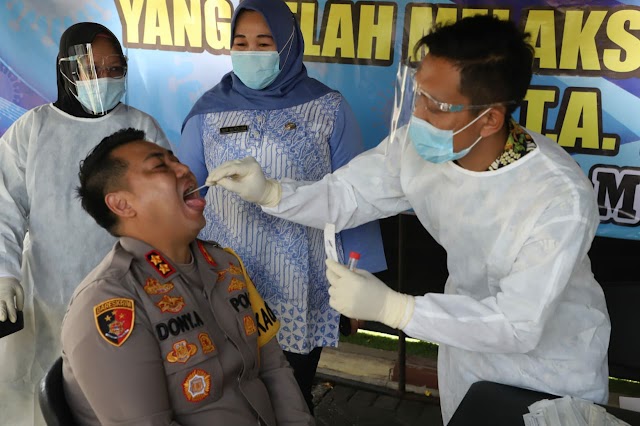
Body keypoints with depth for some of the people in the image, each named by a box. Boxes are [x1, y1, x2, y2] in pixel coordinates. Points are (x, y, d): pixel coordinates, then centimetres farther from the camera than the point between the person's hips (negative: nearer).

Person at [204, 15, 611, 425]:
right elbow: (346, 195, -7)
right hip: (470, 328, 5)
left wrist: (391, 307, -40)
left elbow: (519, 325, -34)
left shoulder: (560, 199, -35)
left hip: (552, 357, -4)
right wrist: (268, 192, -25)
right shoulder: (419, 146, -20)